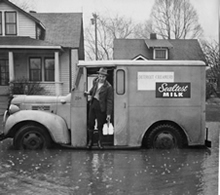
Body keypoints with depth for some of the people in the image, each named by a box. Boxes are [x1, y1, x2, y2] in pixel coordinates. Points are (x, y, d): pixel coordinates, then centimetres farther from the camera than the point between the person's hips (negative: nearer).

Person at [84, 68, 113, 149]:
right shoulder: (95, 81, 3)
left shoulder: (108, 87, -13)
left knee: (100, 125, 4)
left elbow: (109, 101, -13)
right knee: (91, 124, 9)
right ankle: (90, 141, 24)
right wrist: (89, 92, 10)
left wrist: (109, 113, -16)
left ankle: (99, 142, 22)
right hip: (93, 104, 5)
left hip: (101, 107, -5)